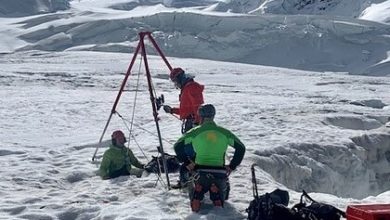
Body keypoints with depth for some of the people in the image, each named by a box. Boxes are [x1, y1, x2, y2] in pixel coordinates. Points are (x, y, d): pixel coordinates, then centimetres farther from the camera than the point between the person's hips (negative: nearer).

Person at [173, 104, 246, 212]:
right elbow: (241, 148, 8)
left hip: (200, 172, -1)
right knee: (221, 191, 26)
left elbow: (177, 146, -1)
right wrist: (232, 166, 11)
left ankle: (196, 198, -9)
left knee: (195, 189, 27)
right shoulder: (224, 132, 6)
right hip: (220, 173, 1)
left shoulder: (196, 132, 2)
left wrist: (188, 163, 5)